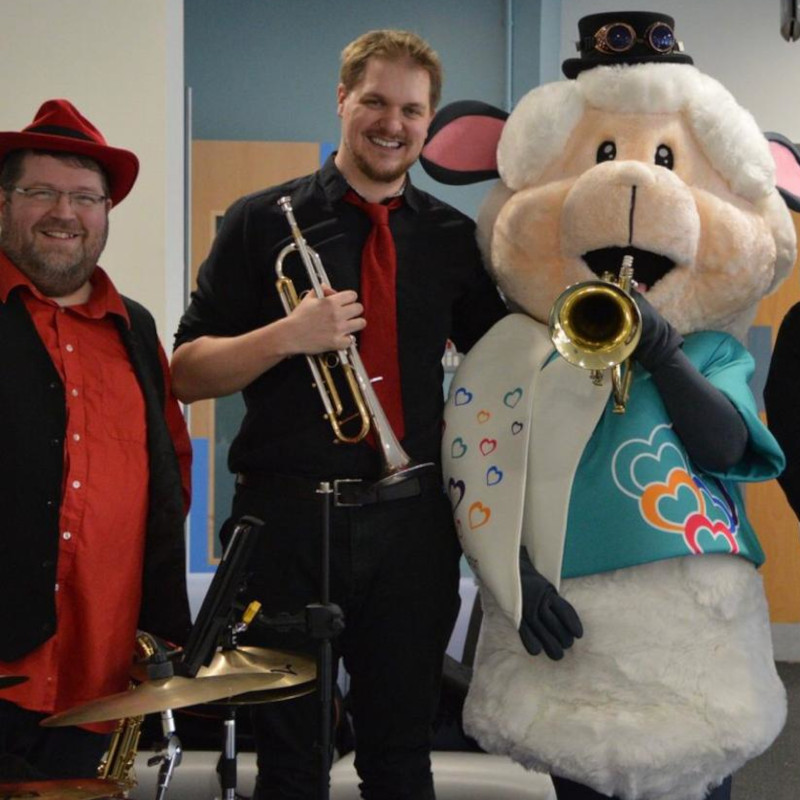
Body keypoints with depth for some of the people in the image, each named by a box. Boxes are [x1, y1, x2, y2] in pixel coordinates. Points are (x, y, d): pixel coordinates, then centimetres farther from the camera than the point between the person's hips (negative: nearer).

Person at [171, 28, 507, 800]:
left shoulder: (453, 237, 7)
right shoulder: (264, 221, 0)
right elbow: (186, 373, -2)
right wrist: (288, 335, -16)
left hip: (411, 524, 2)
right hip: (287, 517, -2)